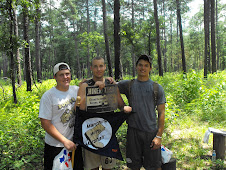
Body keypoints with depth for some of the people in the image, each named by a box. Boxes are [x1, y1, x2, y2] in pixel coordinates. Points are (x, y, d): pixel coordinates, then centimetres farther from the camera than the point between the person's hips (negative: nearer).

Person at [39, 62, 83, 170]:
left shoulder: (76, 90, 1)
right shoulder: (48, 96, -11)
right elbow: (45, 123, -13)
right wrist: (65, 141, -17)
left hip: (75, 143, 4)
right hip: (55, 146, -4)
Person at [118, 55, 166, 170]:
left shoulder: (157, 88, 2)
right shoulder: (128, 85, 6)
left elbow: (161, 113, 0)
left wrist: (159, 136, -6)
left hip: (151, 132, -1)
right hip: (133, 131, 1)